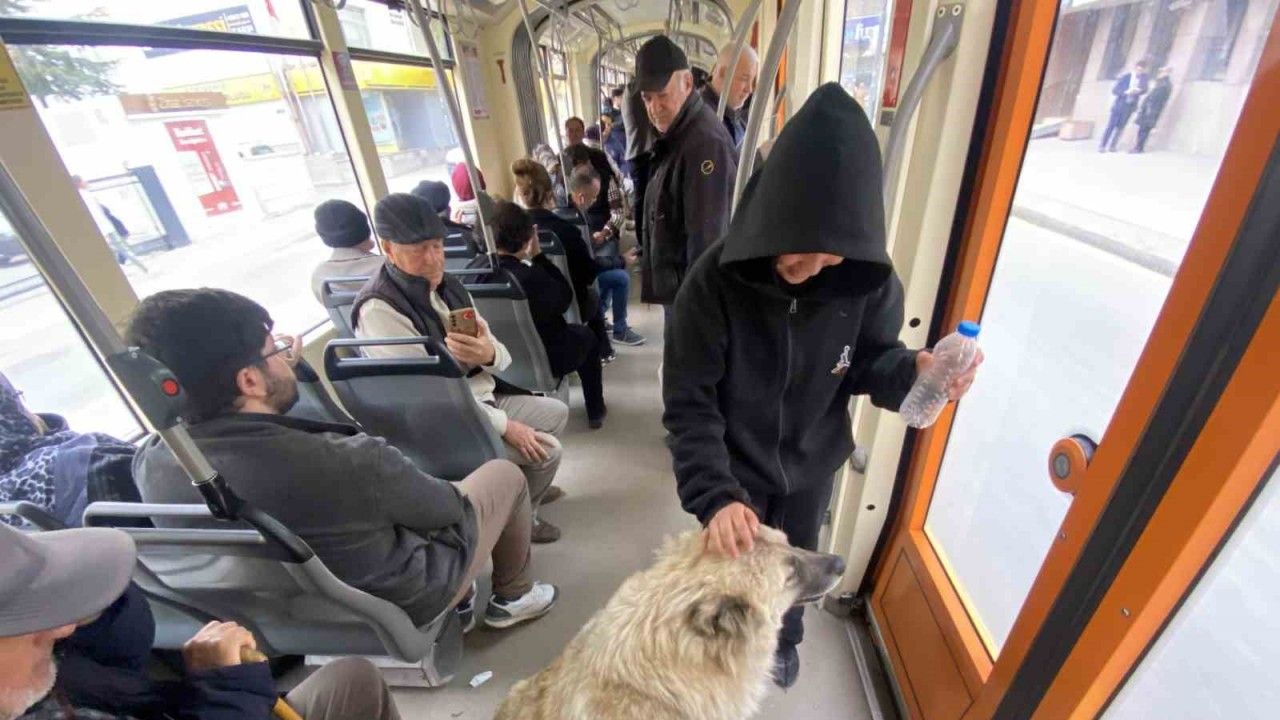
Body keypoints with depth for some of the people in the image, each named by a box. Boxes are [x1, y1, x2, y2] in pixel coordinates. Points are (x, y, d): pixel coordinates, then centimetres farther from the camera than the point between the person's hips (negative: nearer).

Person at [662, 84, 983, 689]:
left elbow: (866, 361, -6)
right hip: (735, 466, -2)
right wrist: (714, 495, -38)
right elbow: (689, 404, -27)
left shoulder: (869, 279, -21)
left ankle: (783, 639, 63)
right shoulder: (715, 280, -30)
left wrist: (911, 372, -28)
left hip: (812, 463, 3)